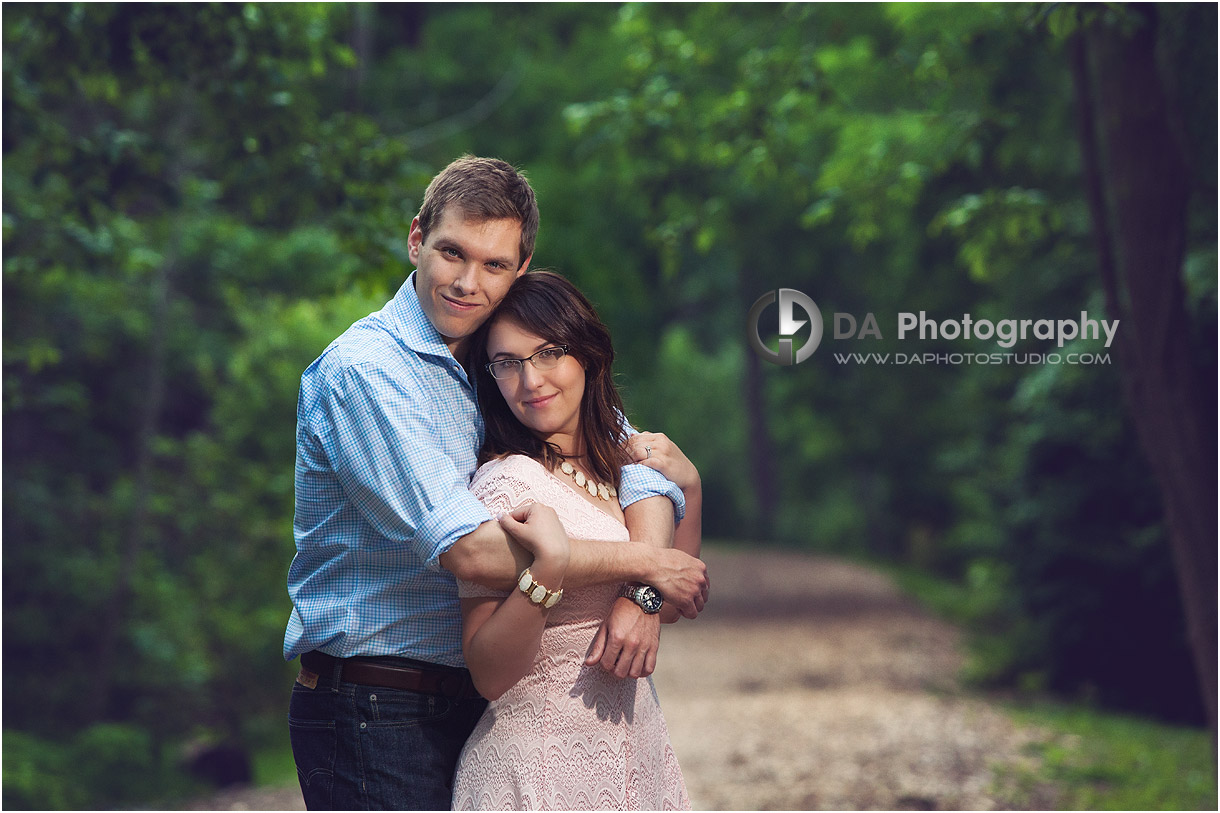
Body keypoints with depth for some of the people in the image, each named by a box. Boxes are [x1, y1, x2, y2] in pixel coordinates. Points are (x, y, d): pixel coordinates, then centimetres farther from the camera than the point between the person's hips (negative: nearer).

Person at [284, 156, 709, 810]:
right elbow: (468, 551, -25)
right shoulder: (360, 372, -17)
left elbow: (642, 475, 3)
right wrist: (645, 564, -17)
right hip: (375, 715, -7)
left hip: (472, 704, 7)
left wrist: (637, 597, -18)